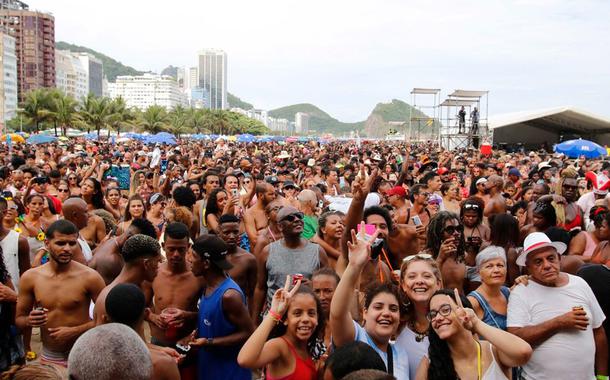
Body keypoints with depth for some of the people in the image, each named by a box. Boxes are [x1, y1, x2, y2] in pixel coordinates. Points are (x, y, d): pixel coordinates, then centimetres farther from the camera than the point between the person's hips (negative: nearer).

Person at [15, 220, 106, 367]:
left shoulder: (90, 277, -14)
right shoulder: (30, 277, -4)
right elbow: (19, 319, 6)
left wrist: (75, 331, -17)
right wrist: (29, 321, -15)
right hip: (48, 357, 3)